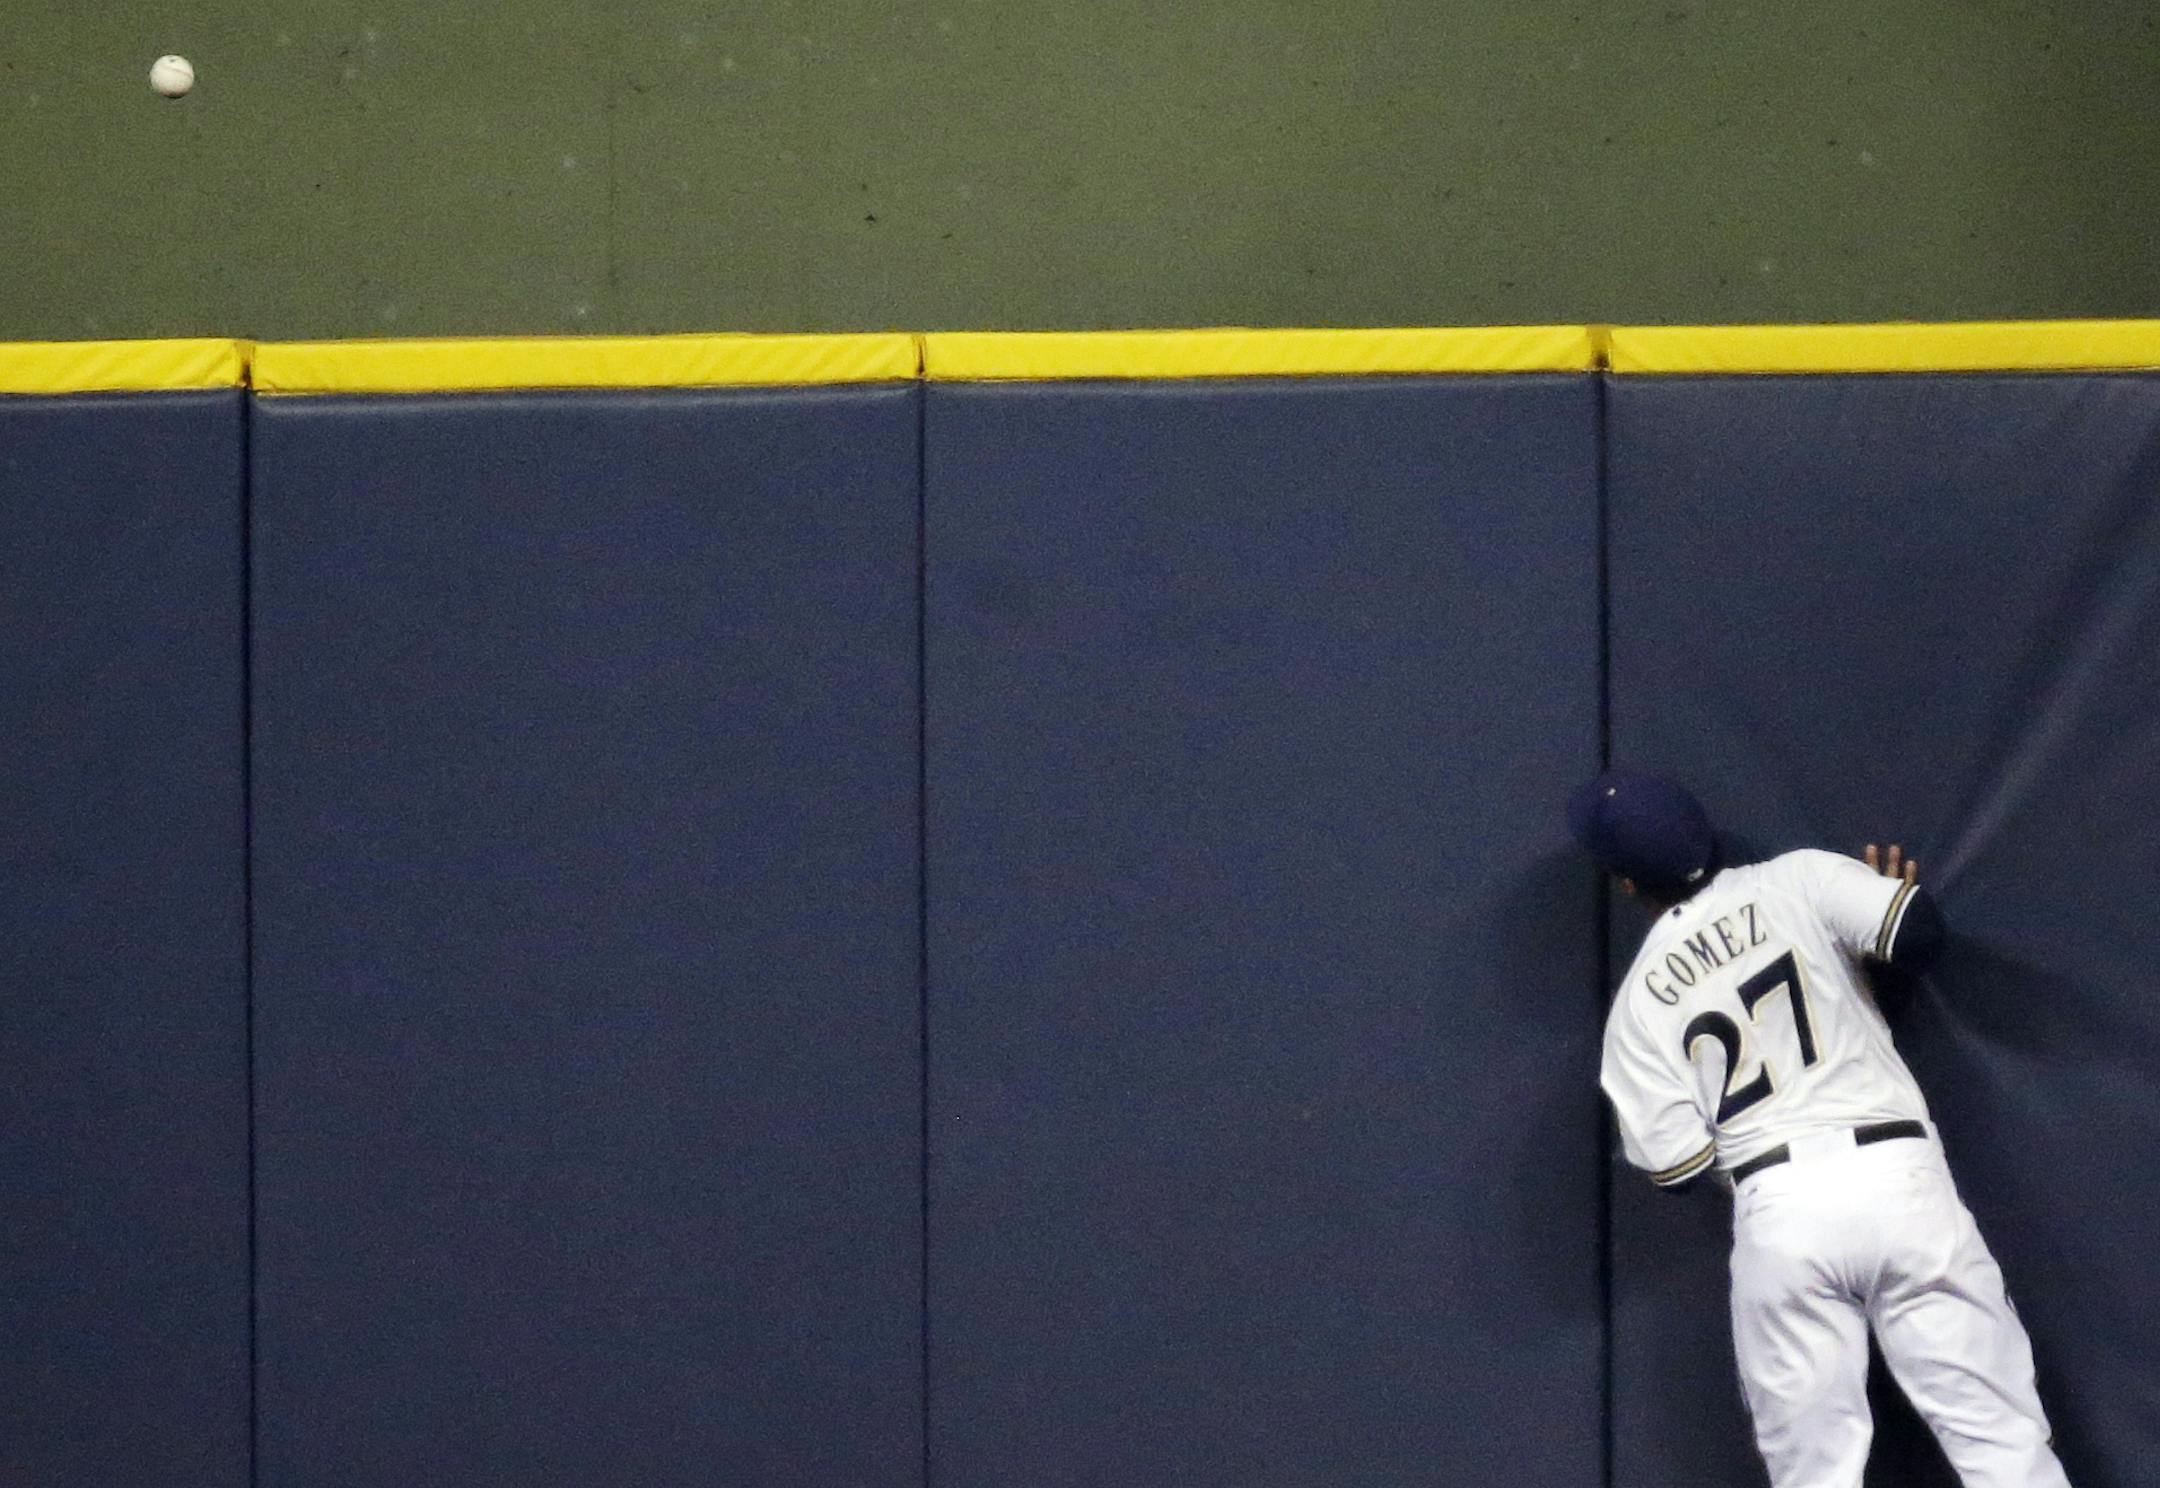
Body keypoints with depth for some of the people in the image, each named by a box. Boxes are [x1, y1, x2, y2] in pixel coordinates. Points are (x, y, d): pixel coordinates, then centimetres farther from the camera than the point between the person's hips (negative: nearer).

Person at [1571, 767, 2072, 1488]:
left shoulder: (1637, 1004, 9)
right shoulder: (1796, 881, 6)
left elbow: (1676, 1165, 4)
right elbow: (1921, 932, -6)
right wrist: (1885, 903, 17)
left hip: (1779, 1210, 0)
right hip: (1899, 1177, 0)